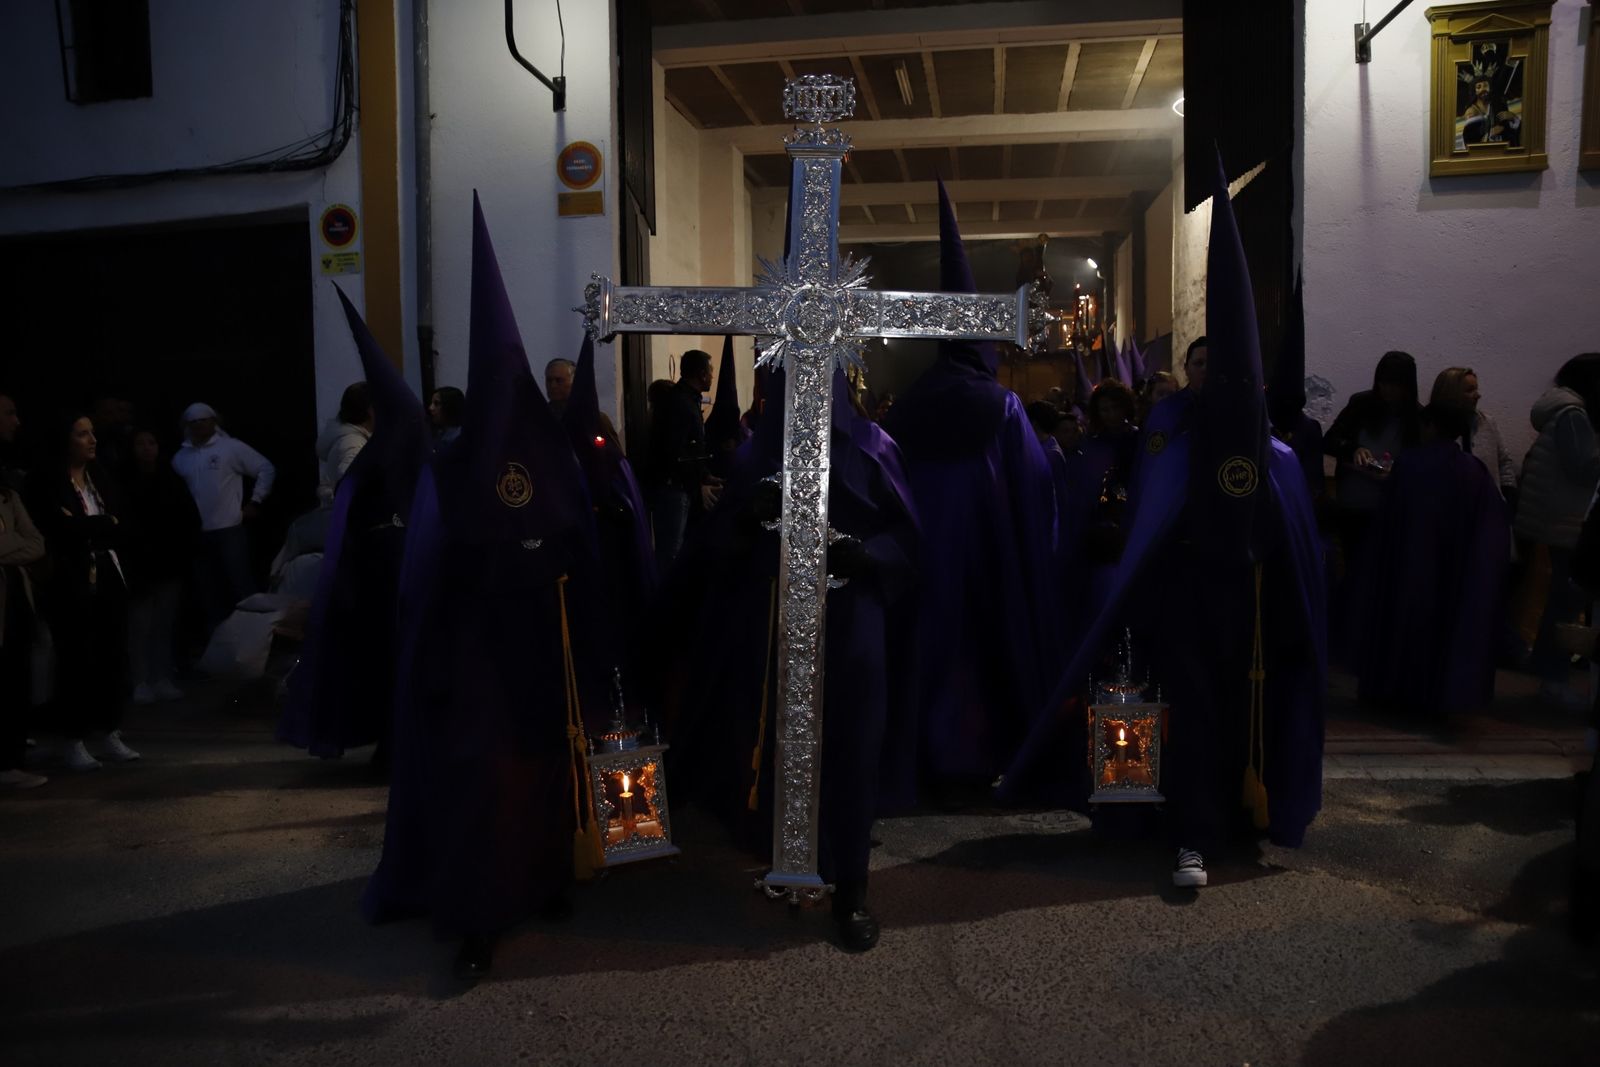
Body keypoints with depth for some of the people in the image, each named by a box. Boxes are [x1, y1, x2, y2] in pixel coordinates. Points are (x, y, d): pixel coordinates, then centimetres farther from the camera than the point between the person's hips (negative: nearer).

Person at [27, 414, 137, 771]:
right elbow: (61, 532, -14)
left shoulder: (99, 477, 13)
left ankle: (108, 733, 14)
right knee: (76, 660, -1)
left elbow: (121, 529, 4)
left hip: (109, 579, 5)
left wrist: (85, 527, -10)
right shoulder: (47, 482, -4)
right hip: (71, 584, -5)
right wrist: (103, 526, -7)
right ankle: (72, 740, 9)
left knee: (113, 657, 3)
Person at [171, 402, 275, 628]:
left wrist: (255, 502, -3)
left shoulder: (231, 447, -1)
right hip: (197, 534, 4)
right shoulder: (180, 457, 10)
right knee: (209, 590, 11)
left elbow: (266, 469, 0)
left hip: (230, 529, -4)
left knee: (241, 585, -3)